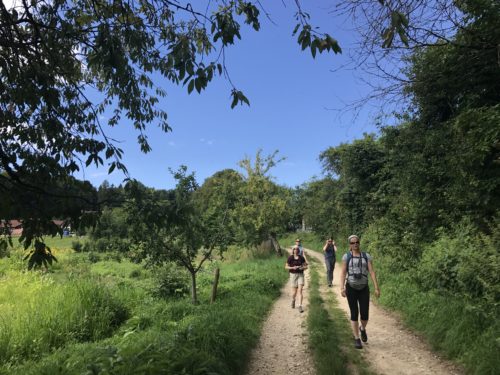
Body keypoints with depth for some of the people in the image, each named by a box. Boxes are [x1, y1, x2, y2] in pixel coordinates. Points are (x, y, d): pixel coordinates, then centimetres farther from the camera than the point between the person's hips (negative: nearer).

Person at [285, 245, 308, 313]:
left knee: (300, 290, -10)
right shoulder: (290, 258, -4)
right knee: (294, 291, 4)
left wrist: (302, 268, -14)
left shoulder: (301, 258, 1)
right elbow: (286, 267, -1)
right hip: (293, 275, -1)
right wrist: (293, 267, -17)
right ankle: (293, 300, 37)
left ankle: (300, 306, -7)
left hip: (300, 275, 1)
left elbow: (306, 266, 7)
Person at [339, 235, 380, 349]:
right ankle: (357, 339, 16)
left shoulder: (366, 256, 2)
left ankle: (362, 329, 35)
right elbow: (343, 273, -7)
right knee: (354, 315, 0)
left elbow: (372, 272, -3)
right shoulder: (346, 256, -3)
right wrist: (342, 287, -19)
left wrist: (377, 288, -10)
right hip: (351, 288, -1)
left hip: (364, 289, 2)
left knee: (364, 316, 0)